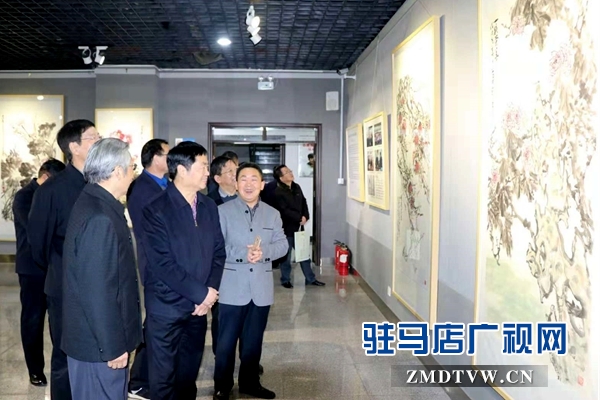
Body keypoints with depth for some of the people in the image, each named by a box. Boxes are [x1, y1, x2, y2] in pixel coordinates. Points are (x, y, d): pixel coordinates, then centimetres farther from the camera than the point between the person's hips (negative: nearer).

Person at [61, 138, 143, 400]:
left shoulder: (94, 203, 6)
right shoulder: (100, 218, -25)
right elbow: (97, 290, -25)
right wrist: (113, 346, -18)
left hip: (94, 336, 10)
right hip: (99, 342, -10)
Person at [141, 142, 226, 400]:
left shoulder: (209, 207, 5)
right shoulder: (156, 210, -14)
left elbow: (218, 251, 8)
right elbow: (162, 264, -19)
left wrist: (211, 290, -6)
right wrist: (202, 293, -16)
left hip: (198, 306, 5)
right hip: (166, 307, -5)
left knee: (189, 374, 18)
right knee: (163, 377, 10)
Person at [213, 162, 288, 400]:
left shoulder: (272, 214, 10)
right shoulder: (223, 211, -2)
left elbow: (282, 244, 3)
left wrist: (264, 252, -17)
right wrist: (242, 254, -24)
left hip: (261, 288, 4)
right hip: (232, 288, -3)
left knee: (254, 340, 15)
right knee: (226, 341, 5)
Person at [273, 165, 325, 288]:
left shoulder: (296, 187, 6)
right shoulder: (278, 192, -16)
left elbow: (304, 203, 9)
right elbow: (285, 211, -22)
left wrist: (305, 217, -7)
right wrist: (299, 218, -18)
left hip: (299, 227, 7)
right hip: (286, 228, -7)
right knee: (286, 256, 7)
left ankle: (310, 279, 23)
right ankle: (285, 280, 22)